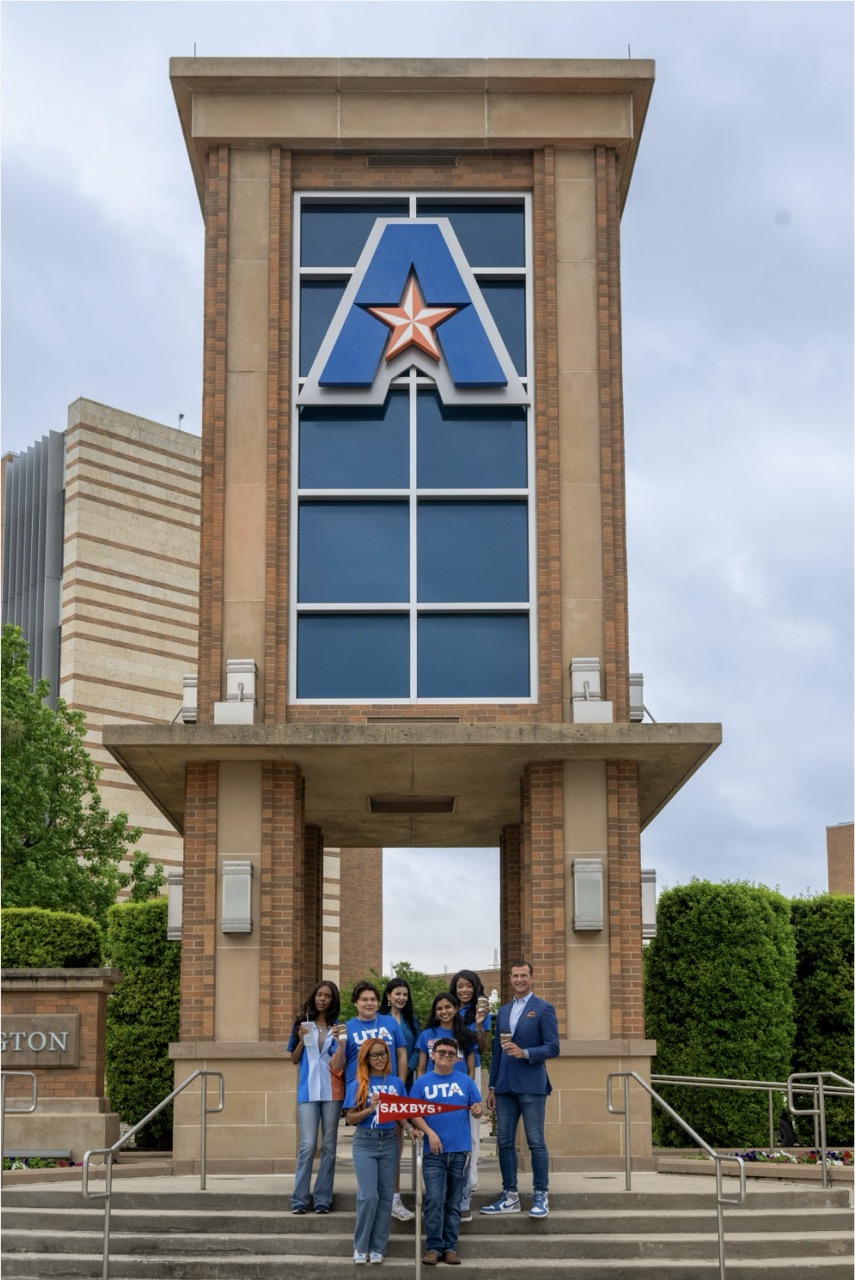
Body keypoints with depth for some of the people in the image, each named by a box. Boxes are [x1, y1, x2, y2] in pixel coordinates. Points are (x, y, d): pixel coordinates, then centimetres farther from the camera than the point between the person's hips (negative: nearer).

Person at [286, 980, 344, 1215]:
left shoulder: (338, 1027, 8)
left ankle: (323, 1199, 7)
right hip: (308, 1090, -1)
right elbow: (294, 1059, 11)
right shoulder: (302, 1023, 9)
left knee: (329, 1145, 2)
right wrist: (301, 1040, -6)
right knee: (308, 1145, -8)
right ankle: (299, 1199, -3)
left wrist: (340, 1041, -10)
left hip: (332, 1091, 1)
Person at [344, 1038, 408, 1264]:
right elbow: (351, 1118, -3)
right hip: (365, 1143, -3)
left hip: (389, 1142, 3)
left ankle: (378, 1248, 11)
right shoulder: (359, 1084, 0)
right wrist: (370, 1109, -18)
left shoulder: (396, 1082, 7)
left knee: (386, 1195, 3)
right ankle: (360, 1247, 3)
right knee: (368, 1195, -10)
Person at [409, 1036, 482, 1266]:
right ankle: (433, 1246, -1)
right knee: (434, 1200, -8)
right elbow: (413, 1113, 0)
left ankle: (450, 1246, 12)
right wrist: (429, 1132, -13)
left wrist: (477, 1110, -16)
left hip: (460, 1150, 1)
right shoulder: (423, 1082, 4)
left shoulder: (465, 1081, 7)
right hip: (434, 1151, -1)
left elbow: (476, 1109, 7)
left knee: (454, 1202, 7)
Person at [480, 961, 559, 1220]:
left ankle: (540, 1197, 3)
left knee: (536, 1142, -4)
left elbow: (552, 1048, -7)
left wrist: (524, 1053, -21)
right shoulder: (503, 1011, 16)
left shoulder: (543, 1009, -1)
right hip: (505, 1087, 6)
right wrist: (492, 1087, 15)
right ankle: (510, 1196, 13)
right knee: (504, 1142, 6)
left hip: (531, 1086, -6)